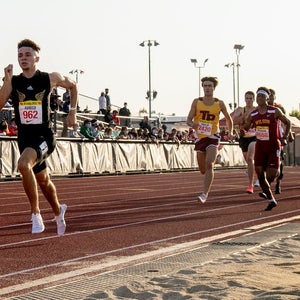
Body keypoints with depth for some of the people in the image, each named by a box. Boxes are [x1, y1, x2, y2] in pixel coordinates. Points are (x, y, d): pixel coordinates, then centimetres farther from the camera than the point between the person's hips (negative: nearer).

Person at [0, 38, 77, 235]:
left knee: (23, 164, -32)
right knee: (43, 180, 20)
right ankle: (58, 211, 48)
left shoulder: (51, 79, -5)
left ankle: (36, 213, -18)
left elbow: (73, 86, 14)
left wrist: (72, 112, 11)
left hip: (45, 136, -4)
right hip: (24, 137, 4)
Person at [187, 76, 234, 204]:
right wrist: (192, 124, -25)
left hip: (213, 137, -2)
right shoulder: (197, 102, 1)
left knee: (209, 164, -22)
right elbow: (188, 119, -2)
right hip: (200, 137, 2)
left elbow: (228, 118, 16)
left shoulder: (219, 103, 1)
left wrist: (230, 132, 3)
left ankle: (205, 194, -21)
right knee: (203, 170, 11)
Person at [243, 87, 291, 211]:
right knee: (260, 174, -3)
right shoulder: (253, 114, 2)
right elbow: (245, 128, 14)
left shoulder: (275, 111, -8)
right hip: (260, 146, 4)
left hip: (274, 146, -3)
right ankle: (271, 200, 10)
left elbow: (288, 123, 2)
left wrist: (285, 137, -8)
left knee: (271, 175, -10)